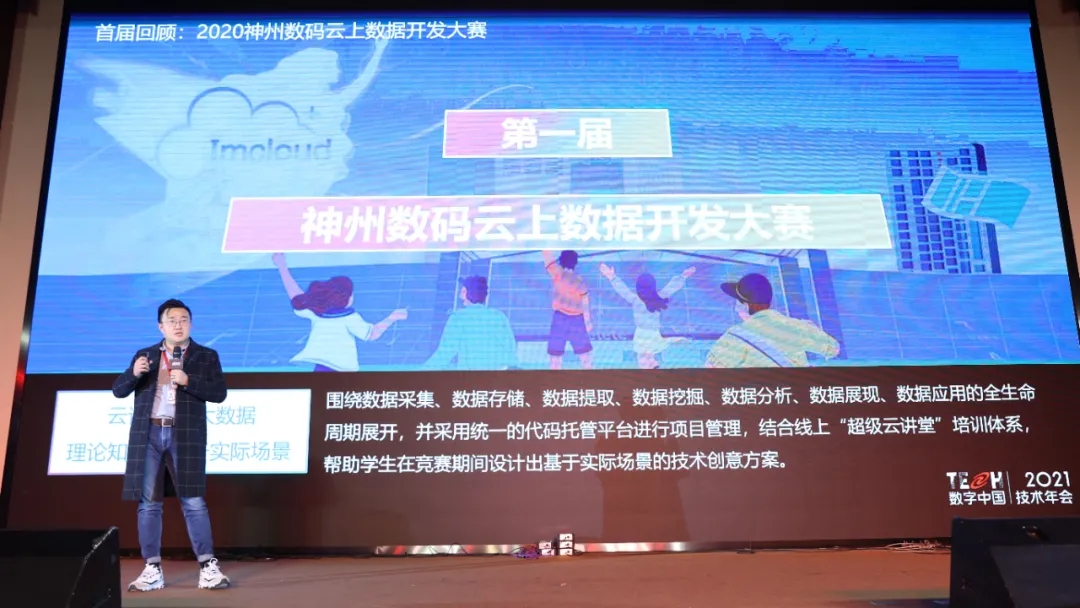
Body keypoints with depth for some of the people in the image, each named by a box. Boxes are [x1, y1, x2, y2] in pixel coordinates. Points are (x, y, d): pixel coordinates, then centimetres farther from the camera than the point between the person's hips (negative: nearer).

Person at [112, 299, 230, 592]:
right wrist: (134, 373, -10)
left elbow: (219, 393, -3)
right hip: (148, 435, 3)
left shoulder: (206, 356, 6)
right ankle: (152, 569, 12)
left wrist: (188, 381, -17)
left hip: (185, 436, -3)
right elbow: (118, 391, 10)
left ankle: (208, 567, -1)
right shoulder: (144, 355, 14)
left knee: (193, 502, -4)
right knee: (148, 503, 4)